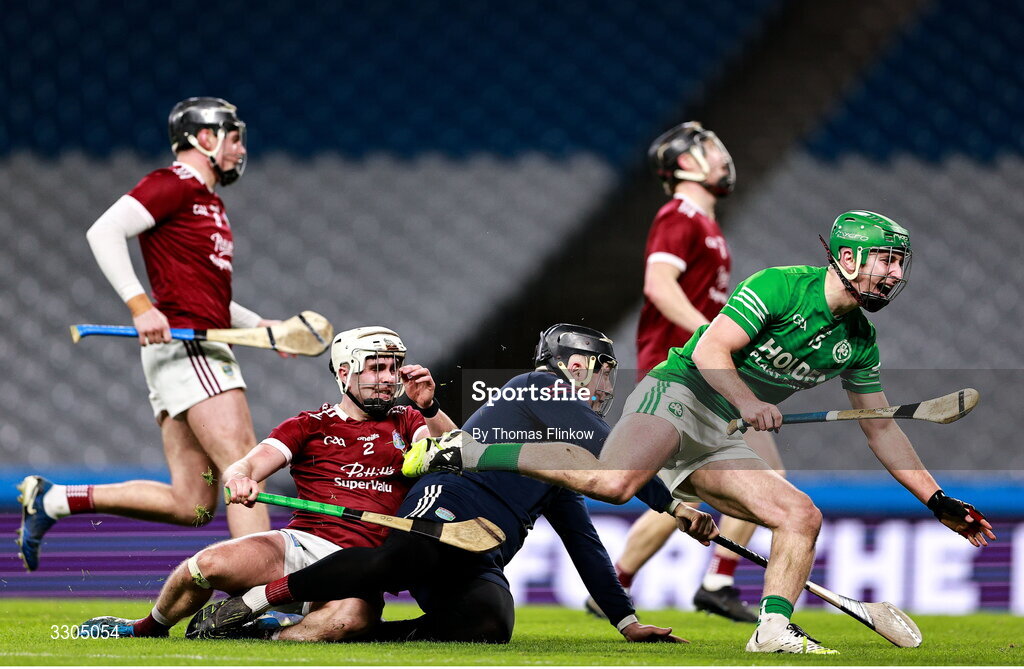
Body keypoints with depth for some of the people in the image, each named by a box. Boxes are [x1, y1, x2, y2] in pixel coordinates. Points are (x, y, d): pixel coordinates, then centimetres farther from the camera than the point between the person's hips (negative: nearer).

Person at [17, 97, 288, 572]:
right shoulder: (173, 185, -3)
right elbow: (104, 232, -15)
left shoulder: (208, 201, 26)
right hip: (186, 348, -9)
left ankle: (50, 500, 11)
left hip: (203, 351, 9)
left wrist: (258, 325, 21)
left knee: (190, 504, 4)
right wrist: (141, 306, -23)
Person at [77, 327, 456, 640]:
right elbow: (251, 464, 2)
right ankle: (148, 629, 8)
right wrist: (240, 478, -23)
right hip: (303, 543, 1)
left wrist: (429, 409, -18)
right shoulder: (310, 426, 16)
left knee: (351, 616, -38)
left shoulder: (405, 424, 18)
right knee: (209, 564, -23)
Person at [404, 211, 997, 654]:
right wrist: (748, 403, -32)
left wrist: (939, 502, 19)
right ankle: (465, 452, -25)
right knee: (613, 482, -33)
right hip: (677, 394, -8)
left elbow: (883, 431, 22)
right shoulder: (782, 286, -9)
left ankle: (773, 631, -7)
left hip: (719, 439, 8)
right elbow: (710, 351, -15)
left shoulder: (859, 341, 14)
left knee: (803, 517, -8)